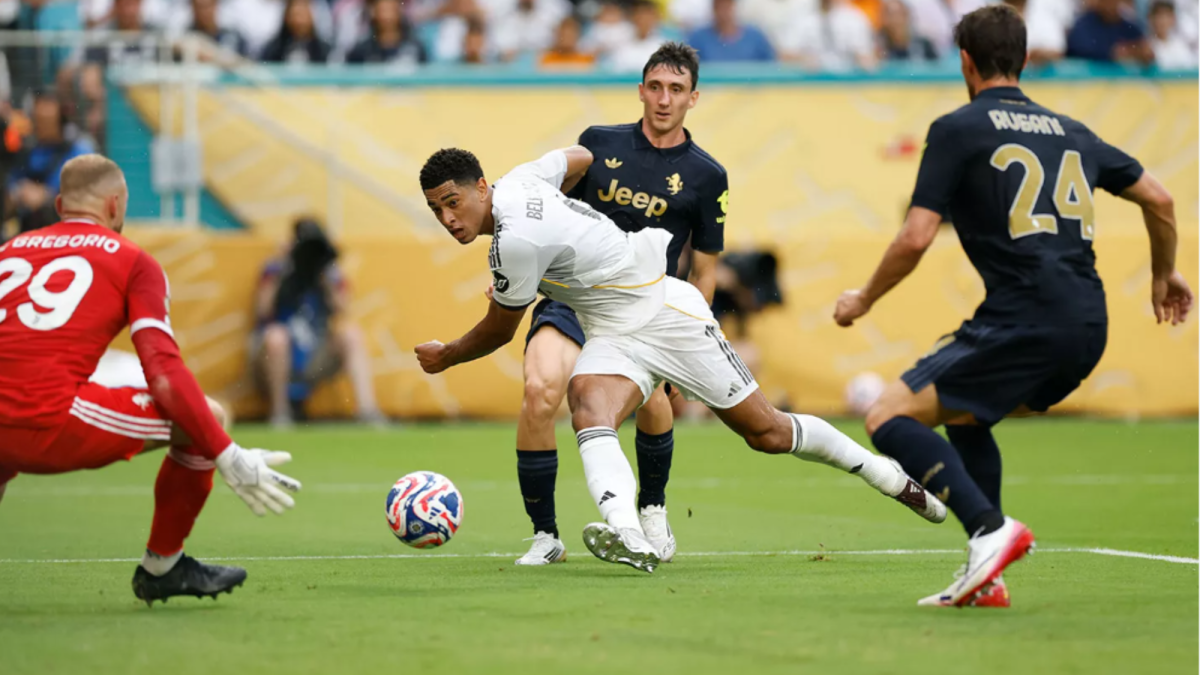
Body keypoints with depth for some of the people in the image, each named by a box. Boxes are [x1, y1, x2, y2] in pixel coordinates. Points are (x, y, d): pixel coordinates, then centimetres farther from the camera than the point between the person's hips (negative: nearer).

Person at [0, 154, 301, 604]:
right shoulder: (131, 261, 11)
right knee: (205, 417, 9)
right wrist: (230, 459, -2)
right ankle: (162, 565, 20)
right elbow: (163, 371, -2)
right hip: (51, 421, -6)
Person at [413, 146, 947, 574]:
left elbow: (498, 332, -14)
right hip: (613, 338, 8)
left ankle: (890, 477, 25)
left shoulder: (515, 240, -30)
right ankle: (628, 536, -46)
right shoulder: (518, 180, -4)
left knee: (766, 432, 3)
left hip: (667, 313, -8)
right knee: (588, 414, -24)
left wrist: (443, 357, 5)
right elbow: (580, 158, 19)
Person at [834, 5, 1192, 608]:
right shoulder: (1070, 133, 20)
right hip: (1088, 330, 8)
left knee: (889, 417, -5)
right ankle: (986, 578, 18)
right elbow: (1158, 200, 24)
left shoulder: (957, 129, 1)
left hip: (1022, 325, -8)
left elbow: (915, 238, -6)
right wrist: (1164, 274, 42)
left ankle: (990, 529, -22)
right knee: (964, 417, 28)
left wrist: (863, 300, 10)